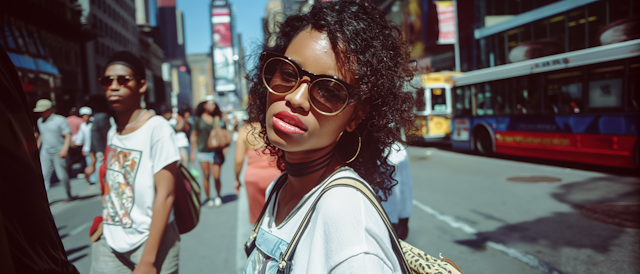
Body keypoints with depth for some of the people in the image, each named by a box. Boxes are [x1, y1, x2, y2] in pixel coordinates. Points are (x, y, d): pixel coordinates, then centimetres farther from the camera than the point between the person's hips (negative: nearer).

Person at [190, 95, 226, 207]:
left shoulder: (218, 118, 6)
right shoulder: (198, 119, 4)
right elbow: (194, 136, 7)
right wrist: (192, 152, 5)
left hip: (216, 151, 0)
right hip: (203, 151, 0)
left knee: (216, 176, -3)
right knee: (206, 175, 3)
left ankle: (218, 196, 19)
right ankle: (208, 198, 16)